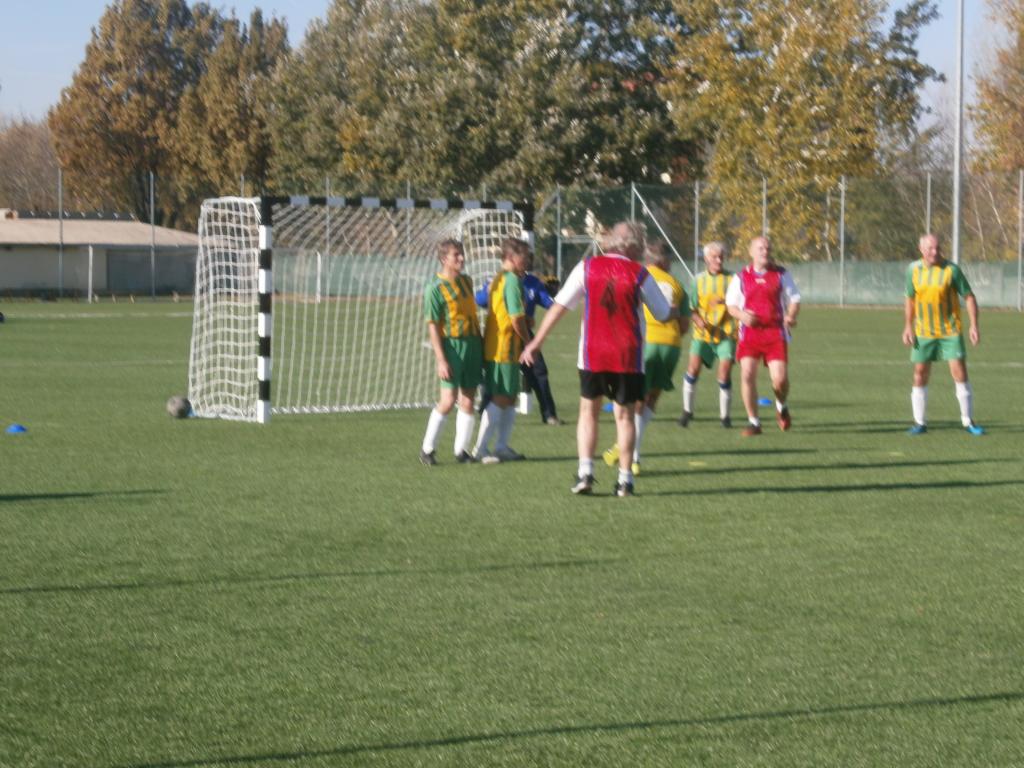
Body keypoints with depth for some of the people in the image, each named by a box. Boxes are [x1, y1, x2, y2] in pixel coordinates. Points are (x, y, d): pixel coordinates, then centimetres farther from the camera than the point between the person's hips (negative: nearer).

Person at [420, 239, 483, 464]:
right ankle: (427, 449, 3)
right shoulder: (436, 288, -9)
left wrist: (480, 344, 19)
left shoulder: (467, 281, 12)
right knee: (448, 400, -9)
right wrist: (441, 360, -16)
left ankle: (461, 450, 11)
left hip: (472, 344, 6)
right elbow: (432, 326, -11)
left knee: (468, 400, 4)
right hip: (452, 346, -6)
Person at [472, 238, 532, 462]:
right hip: (505, 349, -9)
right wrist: (529, 341, -4)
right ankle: (481, 448, -4)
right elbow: (516, 319, -19)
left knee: (509, 398, 14)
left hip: (492, 349, 9)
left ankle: (501, 446, 17)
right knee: (501, 399, -5)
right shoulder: (512, 281, -15)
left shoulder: (497, 279, 15)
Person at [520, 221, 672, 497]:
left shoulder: (587, 267, -1)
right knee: (624, 416, 8)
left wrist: (536, 342, 2)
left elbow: (559, 306, -2)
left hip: (592, 355, 1)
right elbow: (664, 314, 6)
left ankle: (585, 472, 0)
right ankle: (625, 479, 5)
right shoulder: (640, 275, -3)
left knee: (588, 412, 13)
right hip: (628, 357, -1)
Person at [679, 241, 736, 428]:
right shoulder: (699, 280, 8)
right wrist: (698, 320, -12)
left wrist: (725, 302, -19)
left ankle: (724, 415, 7)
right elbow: (692, 307, 7)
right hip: (703, 334, 1)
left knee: (725, 372, -9)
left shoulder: (732, 279, 3)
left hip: (726, 333, -1)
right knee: (693, 367, -12)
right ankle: (687, 410, 5)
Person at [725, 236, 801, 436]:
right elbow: (731, 304, 12)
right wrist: (742, 315, -11)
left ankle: (781, 407, 26)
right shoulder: (741, 277, 8)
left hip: (775, 332, 0)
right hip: (749, 332, 0)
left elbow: (794, 299, 9)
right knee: (747, 374, -14)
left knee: (780, 378, -10)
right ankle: (753, 422, -1)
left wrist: (791, 316, -12)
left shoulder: (781, 275, 8)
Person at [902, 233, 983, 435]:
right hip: (923, 333, 3)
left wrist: (974, 326, -13)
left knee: (960, 374, -7)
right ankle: (920, 422, 13)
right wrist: (908, 327, 6)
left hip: (950, 332, -3)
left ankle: (968, 421, 3)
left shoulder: (951, 270, -9)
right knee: (920, 375, 3)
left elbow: (969, 297, -5)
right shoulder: (913, 270, 2)